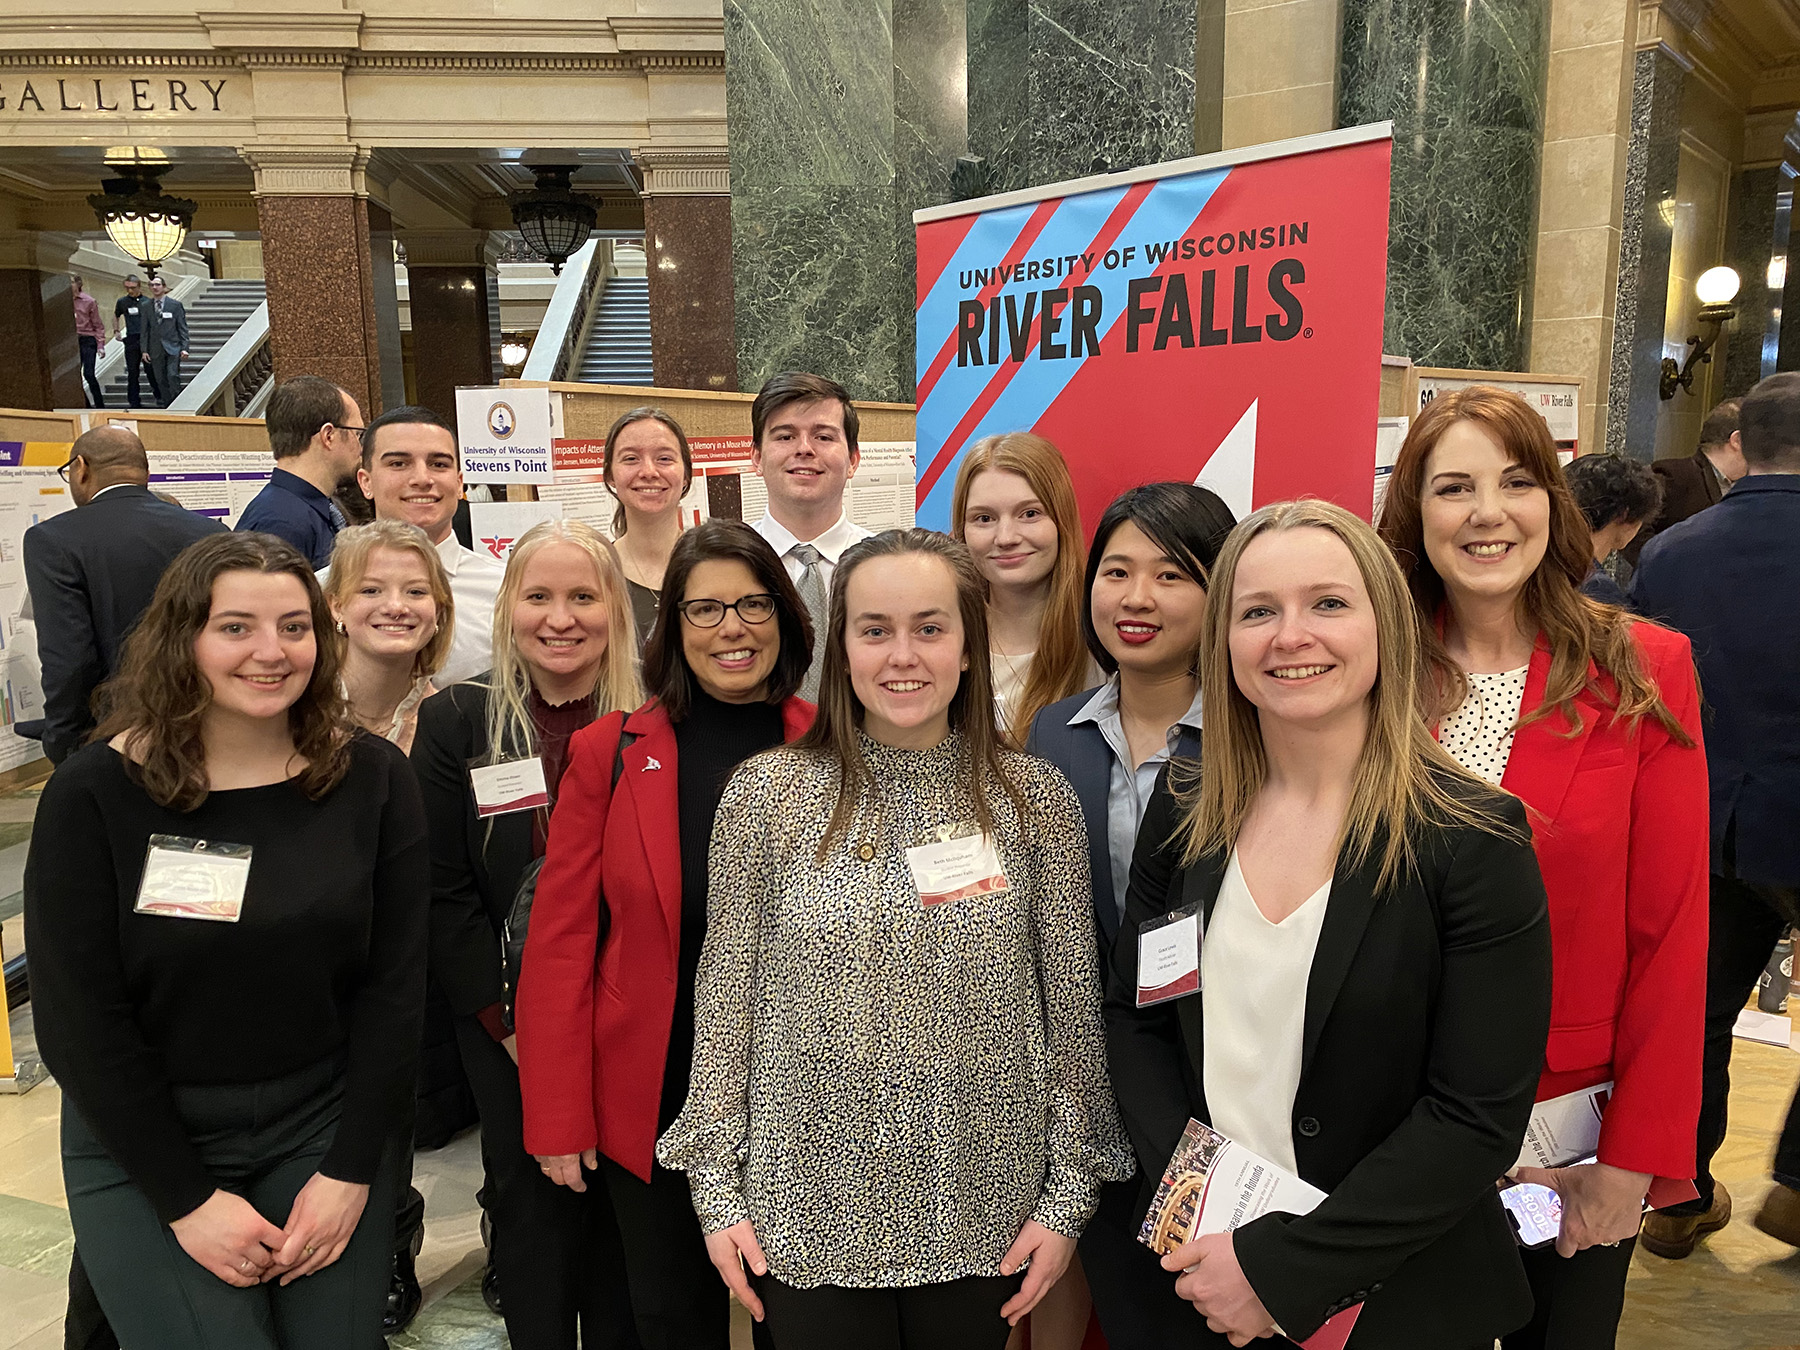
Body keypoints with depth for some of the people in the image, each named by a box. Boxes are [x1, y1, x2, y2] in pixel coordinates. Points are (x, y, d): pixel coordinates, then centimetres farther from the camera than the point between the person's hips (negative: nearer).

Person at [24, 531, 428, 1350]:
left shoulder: (372, 779, -7)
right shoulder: (94, 792, -11)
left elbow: (394, 982, -5)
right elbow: (76, 1018, -10)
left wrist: (351, 1171, -9)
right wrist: (187, 1199, -12)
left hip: (328, 1123, 2)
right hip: (141, 1138, -1)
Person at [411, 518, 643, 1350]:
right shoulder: (455, 721, -2)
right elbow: (444, 894, -3)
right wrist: (512, 1024, -8)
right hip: (507, 1031, 1)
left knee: (623, 1210, 10)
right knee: (531, 1206, 12)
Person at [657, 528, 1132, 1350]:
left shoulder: (1036, 799, -5)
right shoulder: (766, 796, -7)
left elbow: (1072, 1006, -1)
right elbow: (724, 1001, -2)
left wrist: (1071, 1191, -1)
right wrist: (717, 1187, -1)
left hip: (982, 1213, 1)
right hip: (810, 1214, 0)